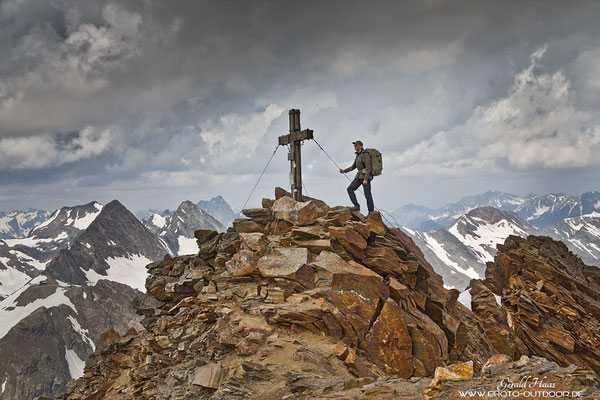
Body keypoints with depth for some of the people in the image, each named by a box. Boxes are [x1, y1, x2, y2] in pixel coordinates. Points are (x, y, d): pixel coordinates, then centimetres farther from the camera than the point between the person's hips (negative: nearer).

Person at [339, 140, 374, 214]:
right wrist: (344, 171, 10)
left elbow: (368, 167, -19)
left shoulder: (365, 155, -12)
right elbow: (353, 166, 22)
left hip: (366, 176, -8)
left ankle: (371, 212, 0)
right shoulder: (358, 155, 15)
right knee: (350, 189, -5)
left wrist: (366, 179, -27)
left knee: (367, 194, -7)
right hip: (359, 176, 8)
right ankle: (356, 206, -5)